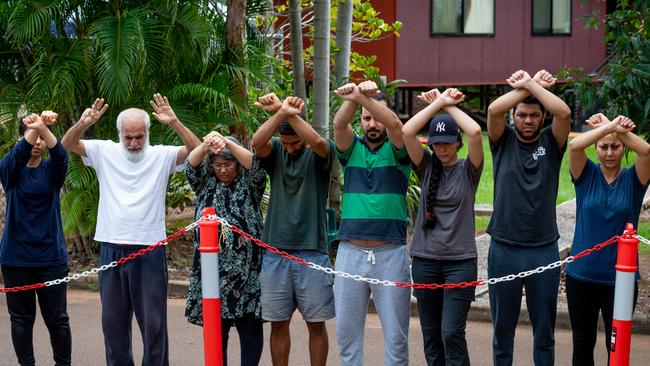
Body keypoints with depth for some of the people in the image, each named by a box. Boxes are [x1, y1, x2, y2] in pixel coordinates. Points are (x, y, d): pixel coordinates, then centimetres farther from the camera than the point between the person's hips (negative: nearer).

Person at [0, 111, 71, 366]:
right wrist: (34, 128, -41)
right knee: (21, 318, 6)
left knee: (57, 318, 2)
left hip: (51, 256, 0)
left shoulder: (52, 170, 3)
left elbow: (60, 155, -20)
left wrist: (44, 129, -40)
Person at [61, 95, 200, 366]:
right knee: (113, 319, 13)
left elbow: (197, 150, -14)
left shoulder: (161, 155, -2)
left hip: (150, 250, -2)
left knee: (153, 321, 5)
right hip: (111, 249, 2)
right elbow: (67, 145, -2)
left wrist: (174, 123, -28)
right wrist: (82, 124, -23)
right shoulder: (105, 152, 3)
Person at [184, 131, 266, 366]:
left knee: (250, 326, 0)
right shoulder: (206, 184, 13)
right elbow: (191, 167, -4)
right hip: (212, 269, 2)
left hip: (246, 269, -2)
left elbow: (254, 165, -15)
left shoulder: (250, 184, 5)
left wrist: (228, 143, -30)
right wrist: (205, 146, -25)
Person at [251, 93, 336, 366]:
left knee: (316, 323, 4)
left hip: (312, 252, -2)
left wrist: (287, 112, -32)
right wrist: (280, 113, -33)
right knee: (278, 323, 7)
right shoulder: (275, 151, 6)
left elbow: (317, 141, -26)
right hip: (275, 251, 2)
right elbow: (257, 142, -17)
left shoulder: (319, 154, -1)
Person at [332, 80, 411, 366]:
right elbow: (339, 123, -11)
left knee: (396, 333, 3)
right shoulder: (352, 148, 9)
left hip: (391, 253, -2)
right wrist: (353, 100, -32)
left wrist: (363, 97, -34)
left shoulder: (396, 150, 3)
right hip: (350, 251, 2)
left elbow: (395, 124, -19)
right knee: (346, 329, 8)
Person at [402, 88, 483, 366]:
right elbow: (407, 132, -11)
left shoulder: (468, 170, 0)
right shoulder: (426, 167, 5)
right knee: (431, 335, 8)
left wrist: (449, 105, -6)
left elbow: (475, 132, -18)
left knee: (452, 333, -11)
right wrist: (437, 103, -8)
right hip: (425, 260, 3)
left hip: (460, 262, -3)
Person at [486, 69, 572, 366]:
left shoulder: (551, 142, 4)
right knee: (502, 327, 10)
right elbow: (493, 110, -15)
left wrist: (531, 85, -11)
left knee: (544, 329, 9)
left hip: (544, 250, 0)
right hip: (503, 249, 0)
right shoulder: (504, 141, 4)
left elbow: (564, 112, -15)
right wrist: (526, 86, -10)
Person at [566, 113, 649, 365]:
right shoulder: (587, 175, -1)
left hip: (620, 277, -1)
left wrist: (611, 127, -22)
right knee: (582, 343, 14)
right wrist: (609, 126, -27)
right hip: (581, 275, 1)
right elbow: (574, 146, -21)